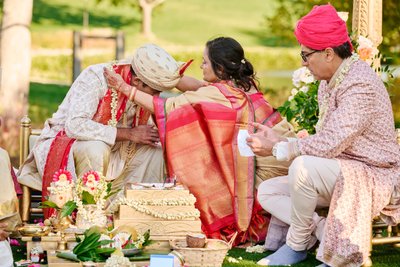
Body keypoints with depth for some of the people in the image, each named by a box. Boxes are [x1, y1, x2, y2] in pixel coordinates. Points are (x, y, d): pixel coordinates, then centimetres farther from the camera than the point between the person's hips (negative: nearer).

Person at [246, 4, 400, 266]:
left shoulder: (360, 85, -23)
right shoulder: (329, 83, 9)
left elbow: (329, 144, -28)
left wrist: (277, 148, -17)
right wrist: (279, 140, 2)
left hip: (374, 180, -10)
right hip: (339, 175, 10)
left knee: (303, 167, -33)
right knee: (268, 192, 5)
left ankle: (298, 243, -10)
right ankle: (335, 240, -9)